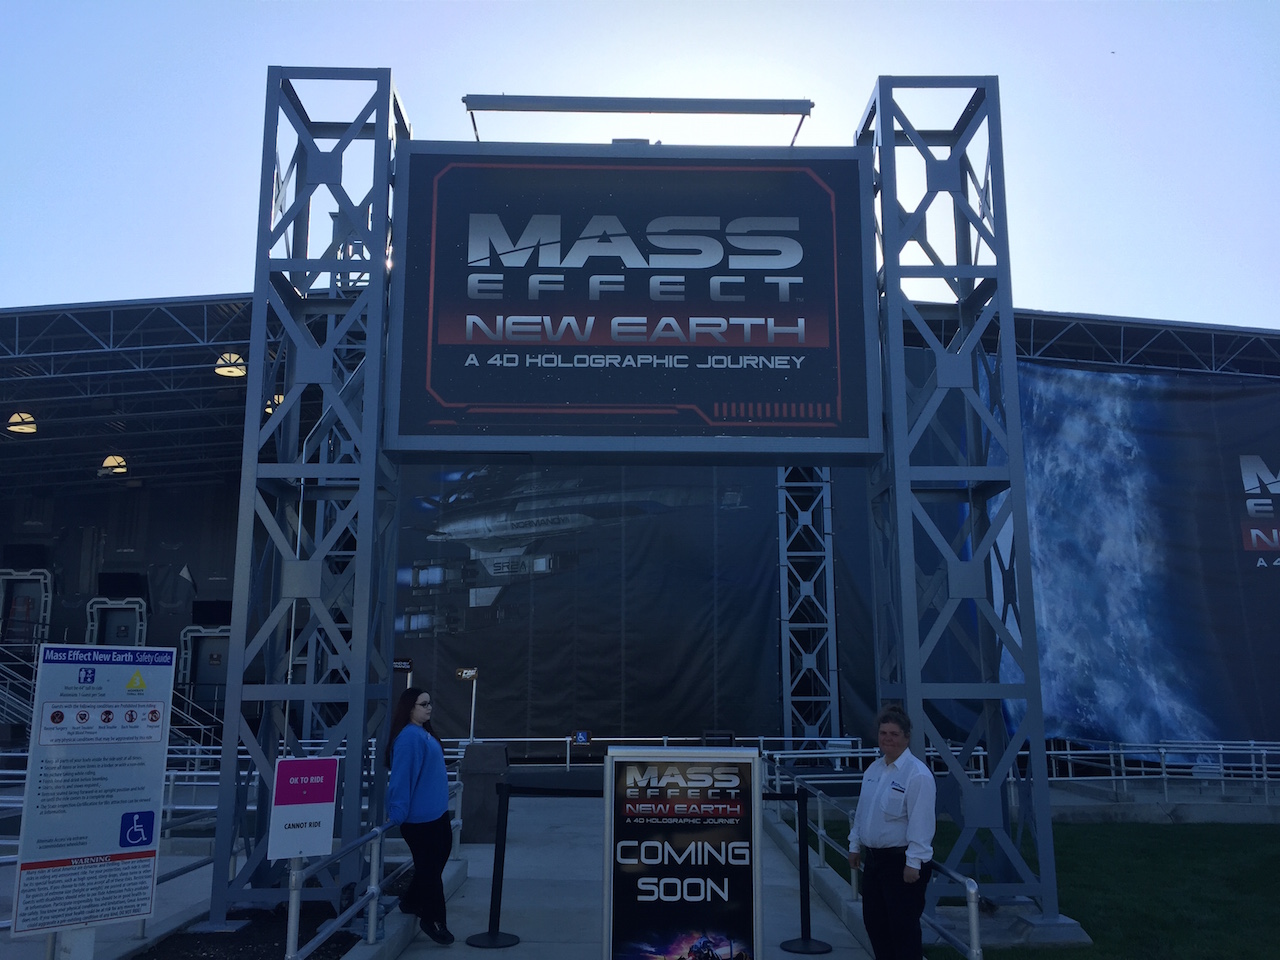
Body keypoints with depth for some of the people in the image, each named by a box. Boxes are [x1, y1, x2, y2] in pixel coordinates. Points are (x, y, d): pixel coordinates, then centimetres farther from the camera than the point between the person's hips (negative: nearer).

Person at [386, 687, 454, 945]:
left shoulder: (424, 734, 10)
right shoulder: (409, 737, -21)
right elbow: (401, 776, -23)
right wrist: (398, 812, -24)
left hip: (435, 811, 10)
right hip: (419, 815, -10)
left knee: (442, 850, 19)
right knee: (429, 866, 1)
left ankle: (412, 901, 34)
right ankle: (432, 920, 14)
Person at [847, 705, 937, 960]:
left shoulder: (917, 774, -18)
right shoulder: (873, 769, 9)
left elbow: (921, 822, -21)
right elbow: (862, 811, 17)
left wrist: (913, 863, -23)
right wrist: (855, 846, 17)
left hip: (902, 861, -8)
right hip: (875, 857, 9)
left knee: (904, 928, -1)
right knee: (874, 922, 16)